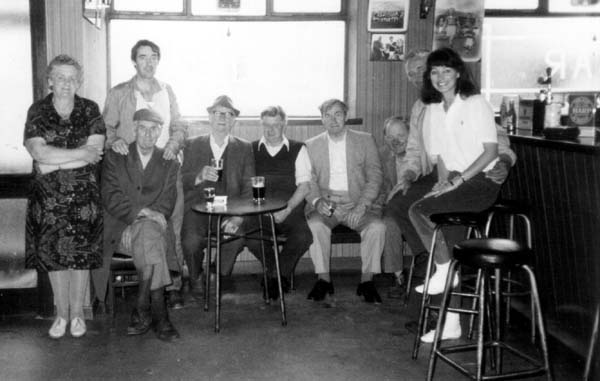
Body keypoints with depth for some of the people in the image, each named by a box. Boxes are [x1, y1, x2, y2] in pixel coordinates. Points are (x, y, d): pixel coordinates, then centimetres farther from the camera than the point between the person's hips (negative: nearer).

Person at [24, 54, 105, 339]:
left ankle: (77, 313, 18)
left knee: (81, 254, 2)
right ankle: (61, 314, 21)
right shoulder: (37, 111, 2)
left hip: (84, 196, 0)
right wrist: (81, 154, -16)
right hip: (47, 196, 1)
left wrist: (54, 163, -13)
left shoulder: (90, 110, 2)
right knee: (53, 254, 6)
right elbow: (38, 152, -13)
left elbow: (95, 150, -10)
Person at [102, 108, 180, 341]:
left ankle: (142, 311, -29)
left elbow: (168, 203, 5)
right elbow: (111, 198, -4)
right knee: (150, 237, -34)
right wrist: (140, 211, -19)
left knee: (148, 233, -35)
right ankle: (159, 315, -34)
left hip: (154, 227, 2)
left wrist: (144, 218, -14)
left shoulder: (169, 163, 13)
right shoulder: (114, 158, 9)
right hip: (120, 230, -1)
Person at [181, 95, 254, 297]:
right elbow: (181, 182, 2)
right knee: (191, 240, -28)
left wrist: (238, 217, -15)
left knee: (237, 238, -29)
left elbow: (248, 188, 1)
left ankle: (223, 273, 5)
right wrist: (200, 176, -20)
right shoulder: (193, 146, 9)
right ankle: (195, 278, 6)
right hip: (197, 208, 0)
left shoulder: (244, 148, 8)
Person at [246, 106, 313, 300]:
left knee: (303, 237, -31)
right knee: (252, 240, -31)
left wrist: (287, 209, -11)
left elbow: (304, 186, 4)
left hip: (291, 209, 0)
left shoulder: (298, 149, 12)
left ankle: (277, 275, -2)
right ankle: (282, 276, -1)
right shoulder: (251, 150, 15)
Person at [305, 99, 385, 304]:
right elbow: (308, 181, 7)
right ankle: (323, 279, -14)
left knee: (377, 227, -28)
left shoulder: (365, 140, 9)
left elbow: (375, 177, 1)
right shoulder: (312, 145, 12)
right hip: (325, 204, 0)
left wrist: (361, 207, -14)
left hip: (357, 203, 0)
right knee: (315, 225, -31)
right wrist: (317, 201, -15)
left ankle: (367, 280, -12)